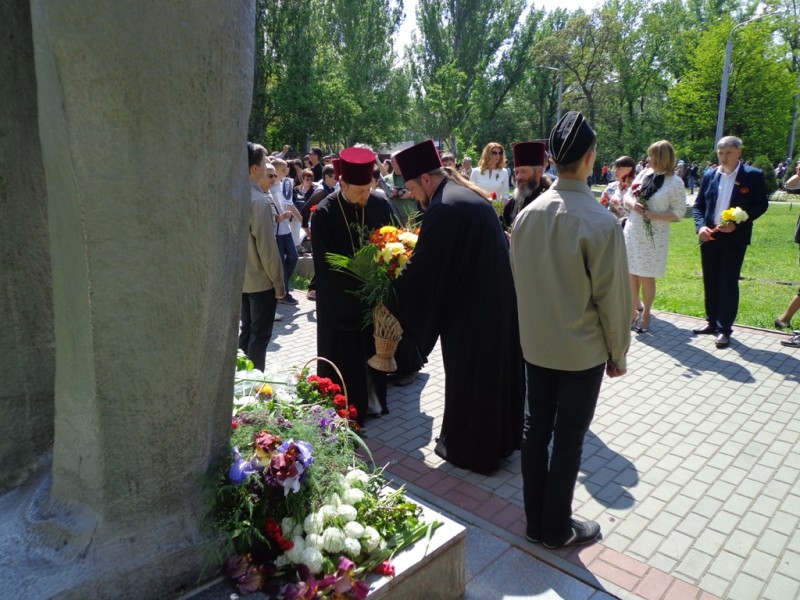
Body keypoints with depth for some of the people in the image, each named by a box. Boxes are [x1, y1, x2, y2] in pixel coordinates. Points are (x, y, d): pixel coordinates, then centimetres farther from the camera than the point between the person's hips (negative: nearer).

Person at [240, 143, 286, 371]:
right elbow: (266, 246, -20)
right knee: (260, 334, 5)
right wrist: (279, 282, -12)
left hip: (242, 277, 8)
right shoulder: (259, 200, -20)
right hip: (261, 279, -8)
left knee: (247, 330, 18)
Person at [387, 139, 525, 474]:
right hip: (497, 297, 9)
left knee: (467, 376, 6)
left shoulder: (443, 209, -21)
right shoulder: (469, 195, 10)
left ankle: (468, 448, 24)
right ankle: (501, 437, 37)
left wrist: (391, 297, -4)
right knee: (495, 368, 20)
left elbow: (422, 268, -19)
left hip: (470, 307, -9)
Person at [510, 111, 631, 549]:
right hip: (582, 350, -5)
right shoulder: (601, 223, -20)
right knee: (568, 440, 10)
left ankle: (536, 521, 33)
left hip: (535, 344, 5)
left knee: (536, 430, 16)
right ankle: (557, 529, 28)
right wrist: (618, 353, 1)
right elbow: (612, 296, -14)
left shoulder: (526, 214, -5)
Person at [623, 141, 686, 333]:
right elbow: (627, 195, 10)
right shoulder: (644, 174, 6)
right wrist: (632, 204, -13)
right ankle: (632, 312, 25)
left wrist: (653, 215, -20)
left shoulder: (675, 183, -9)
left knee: (647, 278, 4)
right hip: (632, 233, 5)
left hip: (653, 237, -5)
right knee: (631, 275, 11)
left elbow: (678, 212, -10)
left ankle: (645, 314, 21)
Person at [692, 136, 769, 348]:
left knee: (729, 283, -2)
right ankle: (712, 322, 25)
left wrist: (737, 224, -15)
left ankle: (724, 329, 6)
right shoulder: (709, 176, 6)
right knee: (710, 282, 11)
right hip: (709, 236, 4)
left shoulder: (753, 175, -4)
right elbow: (698, 205, 10)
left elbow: (761, 205, -3)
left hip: (734, 238, -4)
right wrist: (700, 226, -7)